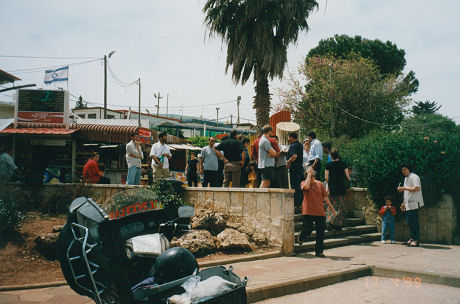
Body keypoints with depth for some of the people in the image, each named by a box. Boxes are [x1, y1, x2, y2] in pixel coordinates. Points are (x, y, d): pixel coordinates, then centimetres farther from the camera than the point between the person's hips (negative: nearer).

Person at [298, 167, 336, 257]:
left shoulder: (320, 184, 10)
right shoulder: (304, 183, 1)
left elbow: (325, 197, 15)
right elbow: (306, 186, -25)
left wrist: (331, 208, 17)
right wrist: (309, 174, -17)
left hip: (320, 212, 3)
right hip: (308, 212, -3)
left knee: (320, 233, 1)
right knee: (308, 229, -7)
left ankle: (319, 251, 10)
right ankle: (300, 238, 28)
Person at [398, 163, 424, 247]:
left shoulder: (414, 177, -8)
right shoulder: (406, 178, 21)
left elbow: (417, 188, -21)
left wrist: (404, 188, -18)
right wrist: (404, 203, 24)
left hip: (414, 203, -9)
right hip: (408, 204, 9)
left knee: (413, 222, -9)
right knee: (409, 222, 11)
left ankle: (416, 240, -6)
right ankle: (412, 238, 19)